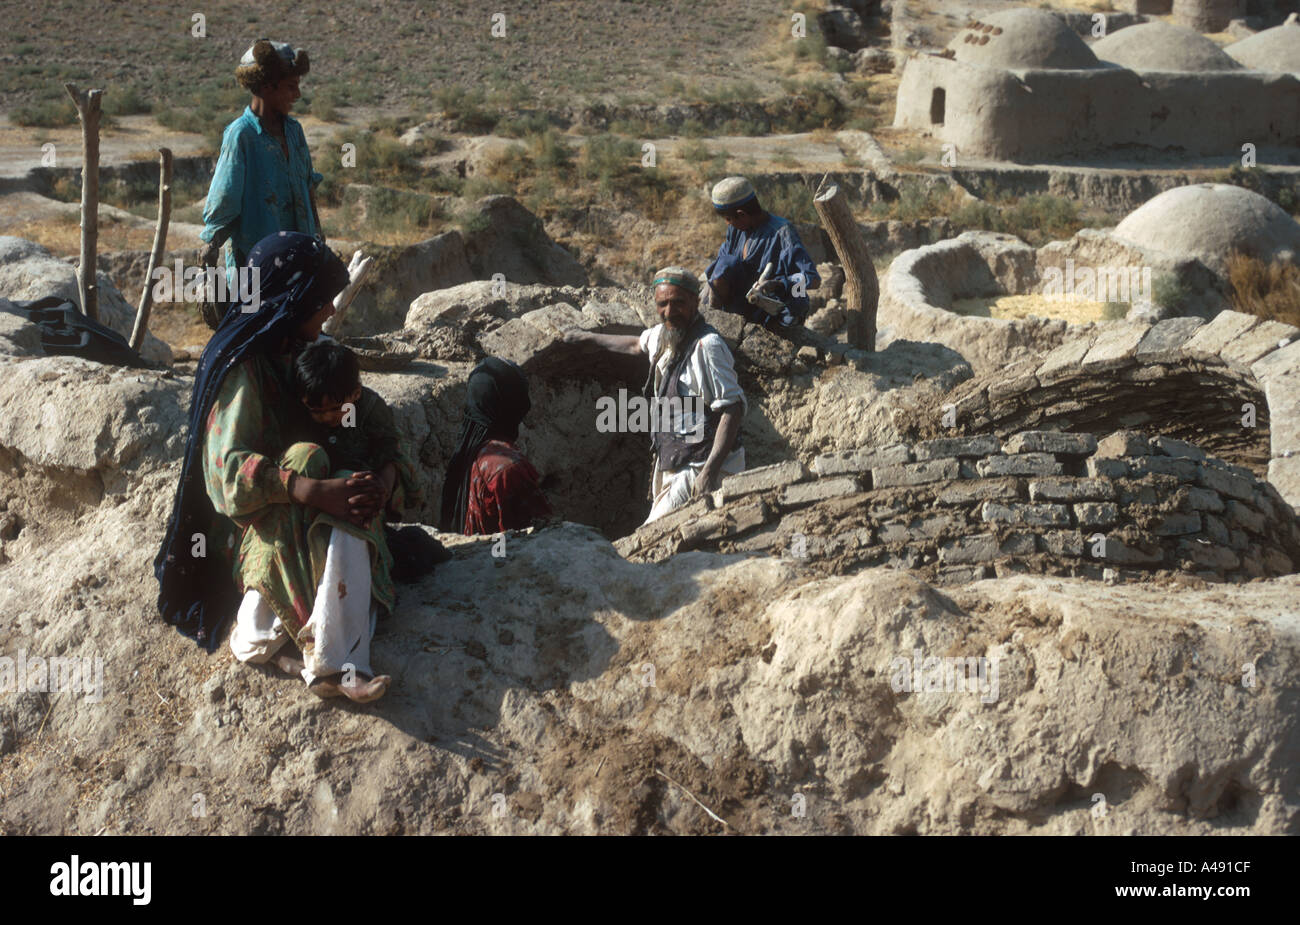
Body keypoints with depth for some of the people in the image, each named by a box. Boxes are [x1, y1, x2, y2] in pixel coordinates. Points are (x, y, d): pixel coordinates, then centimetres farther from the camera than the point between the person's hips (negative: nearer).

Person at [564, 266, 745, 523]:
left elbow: (733, 408, -22)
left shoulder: (707, 346, -16)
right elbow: (637, 344, 38)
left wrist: (710, 471, -30)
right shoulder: (662, 335, 12)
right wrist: (590, 338, 52)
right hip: (672, 468, 9)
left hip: (701, 468, -9)